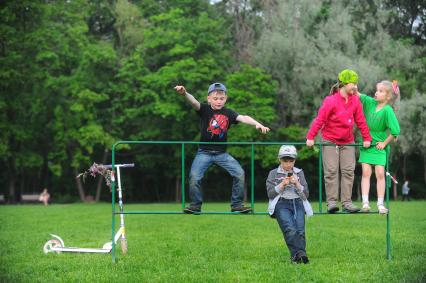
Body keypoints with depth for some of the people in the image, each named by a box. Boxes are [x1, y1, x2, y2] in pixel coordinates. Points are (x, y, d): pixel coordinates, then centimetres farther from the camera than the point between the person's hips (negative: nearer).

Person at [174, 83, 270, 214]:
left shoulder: (228, 113, 1)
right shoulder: (204, 109, -6)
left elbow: (243, 118, -12)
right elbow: (194, 102, -24)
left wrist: (258, 124, -30)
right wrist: (184, 94, -46)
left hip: (222, 153, 2)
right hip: (204, 152, -2)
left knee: (239, 173, -9)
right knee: (194, 176, -18)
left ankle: (237, 204, 5)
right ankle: (195, 205, 2)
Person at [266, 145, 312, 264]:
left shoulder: (299, 173, 21)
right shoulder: (273, 174, 16)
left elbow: (306, 194, 14)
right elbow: (270, 194, 5)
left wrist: (297, 184, -3)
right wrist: (282, 184, -7)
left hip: (298, 203, 2)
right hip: (281, 204, -2)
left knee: (300, 230, -24)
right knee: (290, 229, -28)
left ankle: (296, 256, -39)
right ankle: (299, 253, -45)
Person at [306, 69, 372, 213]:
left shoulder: (355, 101, 0)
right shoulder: (330, 101, -15)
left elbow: (360, 120, 7)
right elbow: (320, 119, -13)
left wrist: (366, 138, 8)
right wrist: (310, 137, -14)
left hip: (348, 142, 4)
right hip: (330, 141, -4)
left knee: (348, 171, -2)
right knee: (331, 171, -6)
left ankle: (347, 202, 0)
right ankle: (331, 202, -3)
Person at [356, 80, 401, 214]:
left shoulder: (387, 111, -17)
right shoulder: (370, 102, -2)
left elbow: (395, 131, -18)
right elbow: (357, 95, 0)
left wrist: (385, 143, -11)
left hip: (379, 146, -4)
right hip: (366, 144, 4)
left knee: (380, 173, -6)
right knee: (366, 172, -3)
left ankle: (380, 204, 2)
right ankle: (365, 202, -5)